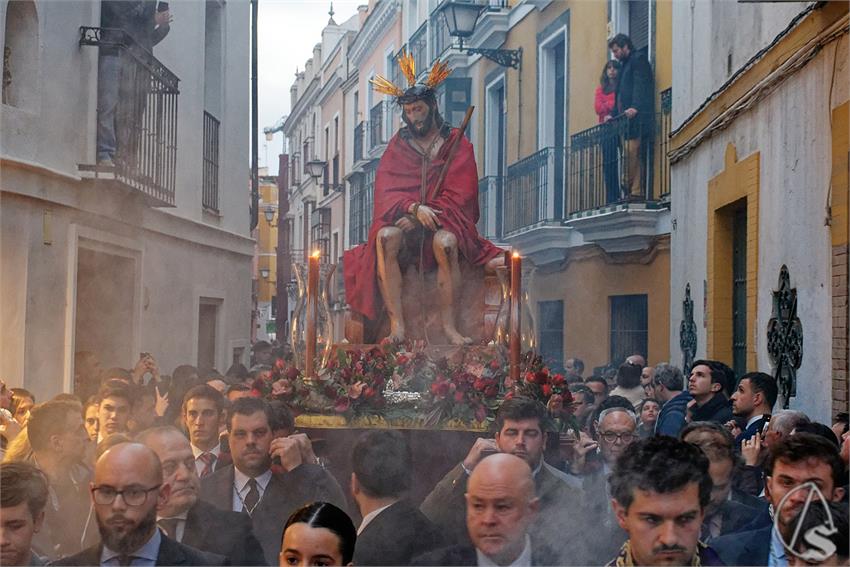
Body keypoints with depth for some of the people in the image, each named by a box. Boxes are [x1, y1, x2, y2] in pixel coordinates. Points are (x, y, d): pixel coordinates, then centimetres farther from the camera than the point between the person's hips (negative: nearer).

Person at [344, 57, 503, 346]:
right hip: (404, 218, 2)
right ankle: (397, 324, -37)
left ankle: (448, 325, -33)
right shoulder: (398, 145, 13)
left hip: (444, 220, -2)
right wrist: (415, 208, -21)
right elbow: (387, 190, 0)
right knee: (385, 237, -32)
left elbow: (459, 194, -4)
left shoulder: (456, 143, 6)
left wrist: (421, 217, -16)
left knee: (446, 242, -37)